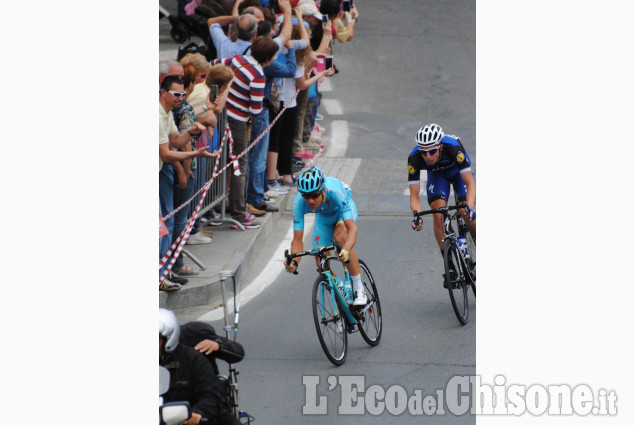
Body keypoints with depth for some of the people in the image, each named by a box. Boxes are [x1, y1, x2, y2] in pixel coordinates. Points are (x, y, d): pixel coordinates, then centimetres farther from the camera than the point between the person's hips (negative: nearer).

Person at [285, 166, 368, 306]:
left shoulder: (335, 192, -43)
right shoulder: (298, 204, -34)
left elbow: (352, 228, -49)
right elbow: (297, 239, -28)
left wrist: (346, 250, -68)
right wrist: (294, 261, -48)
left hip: (343, 209, -3)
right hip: (323, 216, 3)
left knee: (340, 237, -35)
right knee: (322, 265, -8)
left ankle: (359, 290, -25)